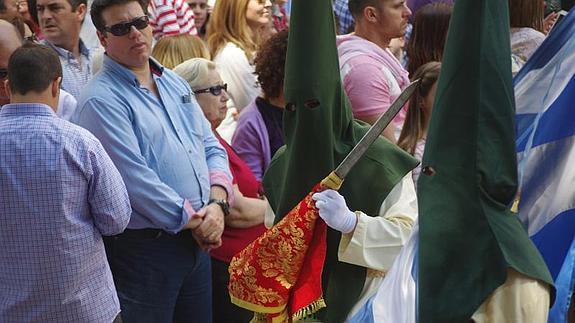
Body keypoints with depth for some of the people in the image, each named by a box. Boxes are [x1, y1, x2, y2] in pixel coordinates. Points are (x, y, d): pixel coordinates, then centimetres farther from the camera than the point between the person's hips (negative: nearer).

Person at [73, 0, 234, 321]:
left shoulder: (174, 83, 12)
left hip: (198, 240, 8)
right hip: (146, 247, -7)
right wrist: (193, 221, -14)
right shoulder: (101, 100, -14)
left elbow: (211, 147, 11)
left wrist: (217, 203, -7)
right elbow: (135, 179, -20)